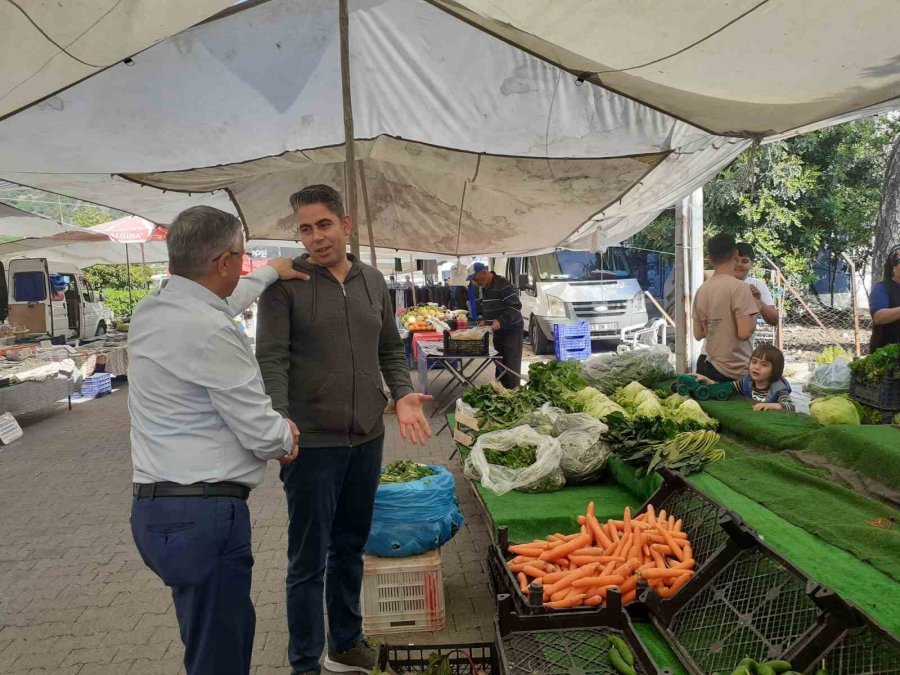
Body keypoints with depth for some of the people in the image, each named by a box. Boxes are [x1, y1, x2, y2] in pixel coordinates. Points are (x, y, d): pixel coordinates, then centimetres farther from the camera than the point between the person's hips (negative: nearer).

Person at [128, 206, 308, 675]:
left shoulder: (149, 310, 6)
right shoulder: (211, 332, -22)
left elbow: (219, 302, 29)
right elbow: (262, 434, -18)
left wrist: (269, 274, 40)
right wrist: (286, 437, 4)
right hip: (203, 514, -10)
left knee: (233, 627, 24)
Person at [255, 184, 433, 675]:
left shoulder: (372, 281, 8)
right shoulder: (285, 284, -8)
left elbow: (390, 349, 15)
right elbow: (271, 359, -12)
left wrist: (402, 393, -1)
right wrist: (280, 418, -26)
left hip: (367, 438, 6)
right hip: (312, 441, -5)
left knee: (350, 548, 19)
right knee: (309, 561, 6)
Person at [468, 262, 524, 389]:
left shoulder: (504, 286, -20)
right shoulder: (484, 288, 10)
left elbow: (515, 307, -23)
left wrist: (500, 321, -32)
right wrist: (484, 320, 5)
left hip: (511, 331, -9)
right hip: (497, 331, 9)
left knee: (512, 366, -5)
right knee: (500, 364, 13)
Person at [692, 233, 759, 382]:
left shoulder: (701, 290, 5)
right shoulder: (739, 287, -14)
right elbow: (744, 333, -19)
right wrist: (754, 314, -2)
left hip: (712, 367, 6)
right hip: (738, 372, -6)